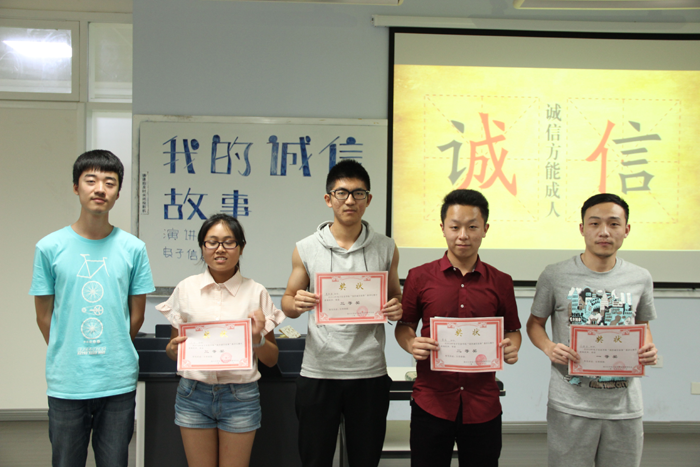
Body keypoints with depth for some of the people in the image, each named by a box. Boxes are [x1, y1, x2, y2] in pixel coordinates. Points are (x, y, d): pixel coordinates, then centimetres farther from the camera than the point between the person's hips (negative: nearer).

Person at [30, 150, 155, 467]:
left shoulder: (133, 248, 0)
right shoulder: (49, 247, -2)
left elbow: (136, 315, 6)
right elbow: (44, 315, 4)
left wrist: (113, 354, 10)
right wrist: (66, 355, 8)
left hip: (119, 383, 1)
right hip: (66, 384, 0)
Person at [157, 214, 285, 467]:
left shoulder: (256, 292, 1)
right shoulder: (186, 289, 4)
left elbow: (271, 359, 5)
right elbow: (172, 348, 10)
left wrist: (258, 338, -15)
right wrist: (174, 348, -12)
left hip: (240, 396, -1)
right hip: (194, 392, 1)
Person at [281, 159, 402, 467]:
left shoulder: (386, 249, 4)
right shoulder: (306, 249, 1)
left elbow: (396, 299, 14)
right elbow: (288, 304, 9)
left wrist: (396, 309, -10)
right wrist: (297, 304, -15)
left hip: (369, 374, 1)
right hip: (318, 372, 0)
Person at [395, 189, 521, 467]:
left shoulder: (500, 283, 4)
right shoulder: (419, 277, 1)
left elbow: (512, 330, 14)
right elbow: (404, 326, 9)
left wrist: (512, 348, -8)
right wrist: (411, 344, -13)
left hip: (483, 404, 1)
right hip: (431, 402, -1)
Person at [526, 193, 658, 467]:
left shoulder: (640, 279, 5)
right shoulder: (555, 276, -3)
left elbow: (643, 326, 17)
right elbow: (535, 323, 7)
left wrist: (648, 350, -4)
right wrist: (548, 348, -14)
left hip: (624, 407, 2)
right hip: (570, 407, -2)